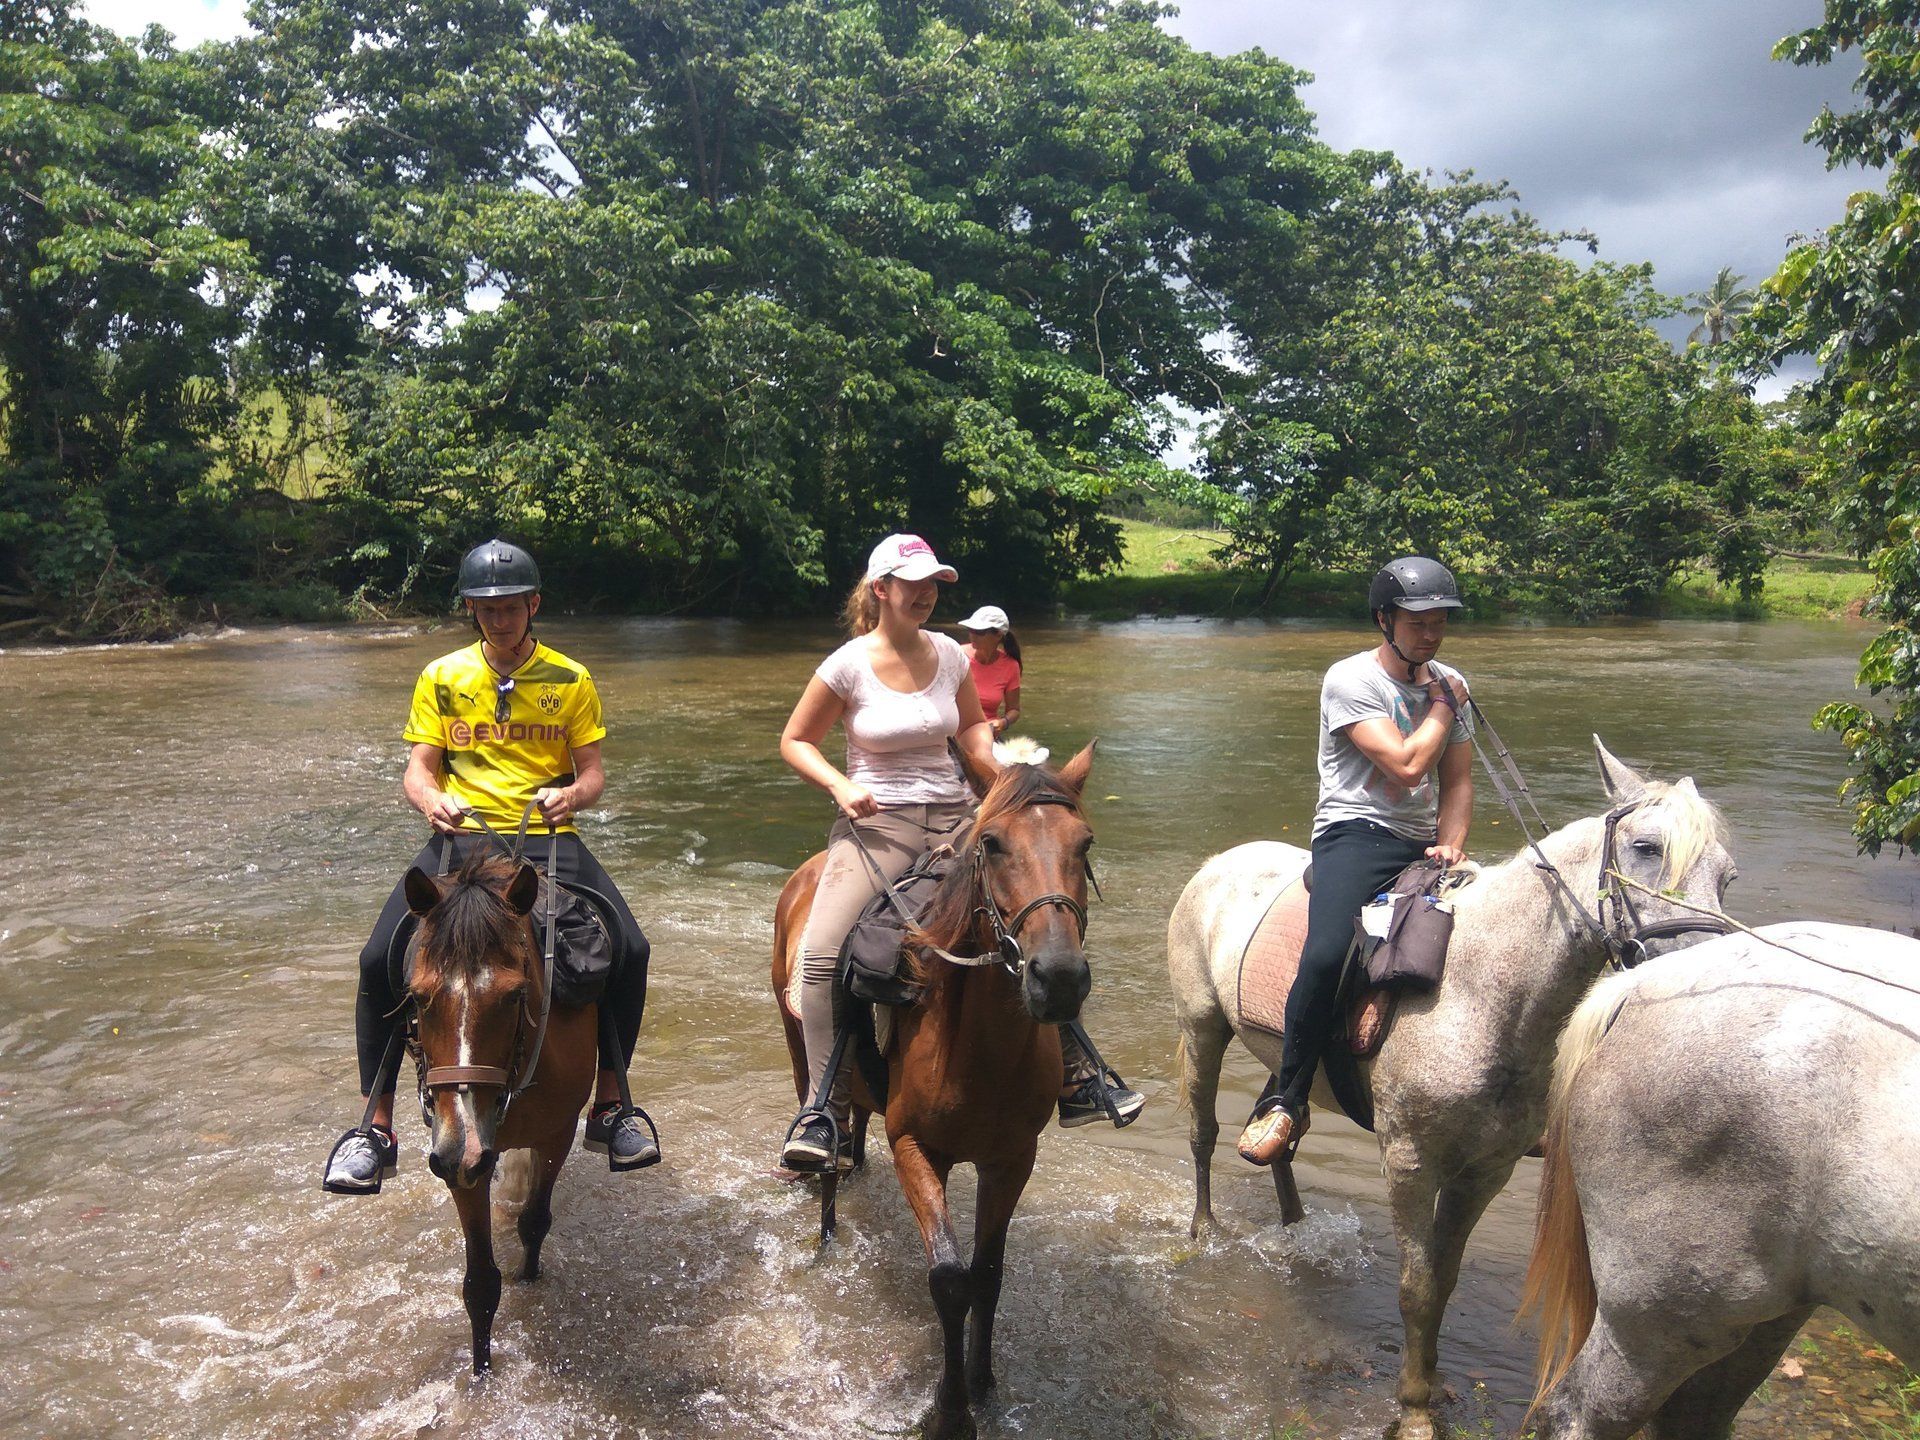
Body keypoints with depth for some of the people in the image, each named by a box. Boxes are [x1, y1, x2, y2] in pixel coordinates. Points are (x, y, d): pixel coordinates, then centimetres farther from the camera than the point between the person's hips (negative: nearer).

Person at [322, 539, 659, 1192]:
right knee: (380, 959, -19)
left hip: (548, 838, 0)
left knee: (630, 950, -20)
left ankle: (609, 1108, 1)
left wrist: (571, 795, -18)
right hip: (462, 837, 1)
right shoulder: (441, 678, 11)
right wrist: (433, 801, -17)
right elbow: (418, 771, 6)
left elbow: (593, 773, 6)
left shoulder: (571, 680, 9)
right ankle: (376, 1129, -1)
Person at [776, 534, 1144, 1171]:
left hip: (954, 818, 4)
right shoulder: (849, 665, -7)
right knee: (820, 954, -23)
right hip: (875, 821, -3)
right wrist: (841, 786, -13)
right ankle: (828, 1118, -12)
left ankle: (1077, 1080, 12)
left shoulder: (948, 653, 4)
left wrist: (995, 762, -1)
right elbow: (795, 741, 3)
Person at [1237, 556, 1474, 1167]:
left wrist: (1450, 844, -5)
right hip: (1357, 834, -6)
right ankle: (1284, 1100, -15)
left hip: (1424, 845, 7)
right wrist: (1441, 705, 0)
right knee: (1327, 955, -32)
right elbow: (1406, 765, -15)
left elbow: (1456, 783, 14)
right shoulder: (1351, 679, -6)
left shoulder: (1451, 684, 14)